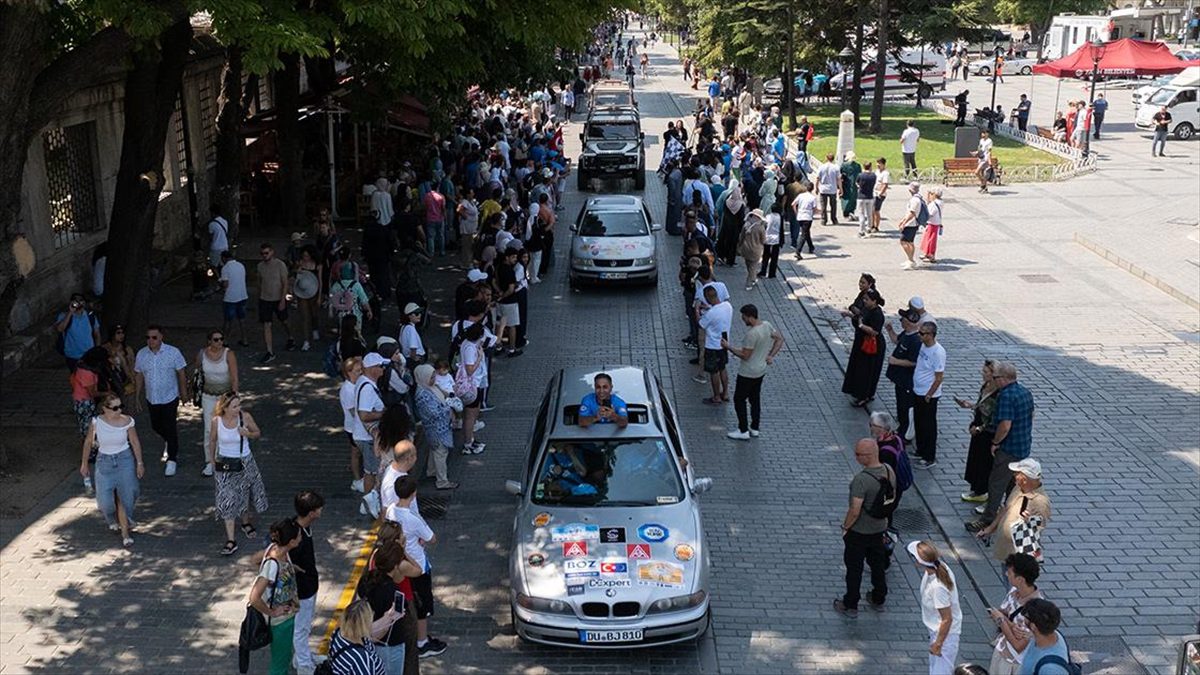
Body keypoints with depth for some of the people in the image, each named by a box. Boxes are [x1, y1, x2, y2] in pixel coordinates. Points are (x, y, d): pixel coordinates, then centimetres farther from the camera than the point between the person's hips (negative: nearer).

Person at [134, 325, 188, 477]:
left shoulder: (173, 353, -14)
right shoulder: (141, 354, -5)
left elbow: (181, 373, -6)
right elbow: (139, 377, 4)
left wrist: (184, 394, -4)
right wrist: (137, 399, 7)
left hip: (170, 397, -4)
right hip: (152, 398, 4)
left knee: (170, 428, -3)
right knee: (156, 426, 18)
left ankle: (172, 460, 10)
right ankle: (170, 443, 48)